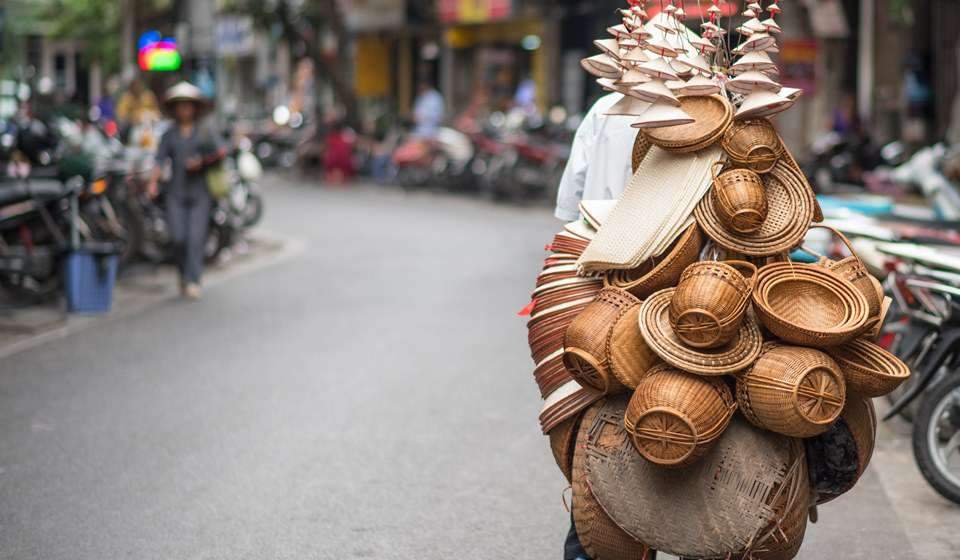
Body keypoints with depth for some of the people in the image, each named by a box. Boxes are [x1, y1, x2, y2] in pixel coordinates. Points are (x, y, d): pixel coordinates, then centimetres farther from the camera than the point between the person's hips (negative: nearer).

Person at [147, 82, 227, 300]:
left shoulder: (206, 131, 9)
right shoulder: (169, 134, 11)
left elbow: (222, 151, 0)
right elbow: (160, 160, 1)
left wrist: (202, 161, -15)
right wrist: (153, 182, -15)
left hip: (200, 192, -1)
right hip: (176, 193, 1)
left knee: (196, 237, -9)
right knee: (178, 237, -7)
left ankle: (193, 282, -9)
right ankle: (184, 275, 16)